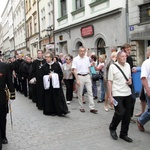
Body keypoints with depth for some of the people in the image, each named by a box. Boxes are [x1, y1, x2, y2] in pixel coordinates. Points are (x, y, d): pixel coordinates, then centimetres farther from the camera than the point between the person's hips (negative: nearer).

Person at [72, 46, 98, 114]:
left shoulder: (87, 58, 7)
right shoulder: (75, 59, -7)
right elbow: (74, 70, -9)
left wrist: (89, 76, 11)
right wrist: (77, 80, -14)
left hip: (87, 76, 4)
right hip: (80, 76, -4)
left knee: (90, 92, 0)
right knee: (80, 93, 7)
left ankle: (92, 108, 2)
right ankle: (81, 107, 20)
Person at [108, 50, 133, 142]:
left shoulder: (128, 65, 9)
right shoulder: (113, 66, -7)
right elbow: (109, 82, -6)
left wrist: (130, 81, -1)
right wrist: (110, 96, -10)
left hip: (128, 94, 6)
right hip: (117, 94, -5)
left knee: (127, 115, 7)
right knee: (120, 113, -12)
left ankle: (123, 134, 25)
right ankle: (112, 128, 19)